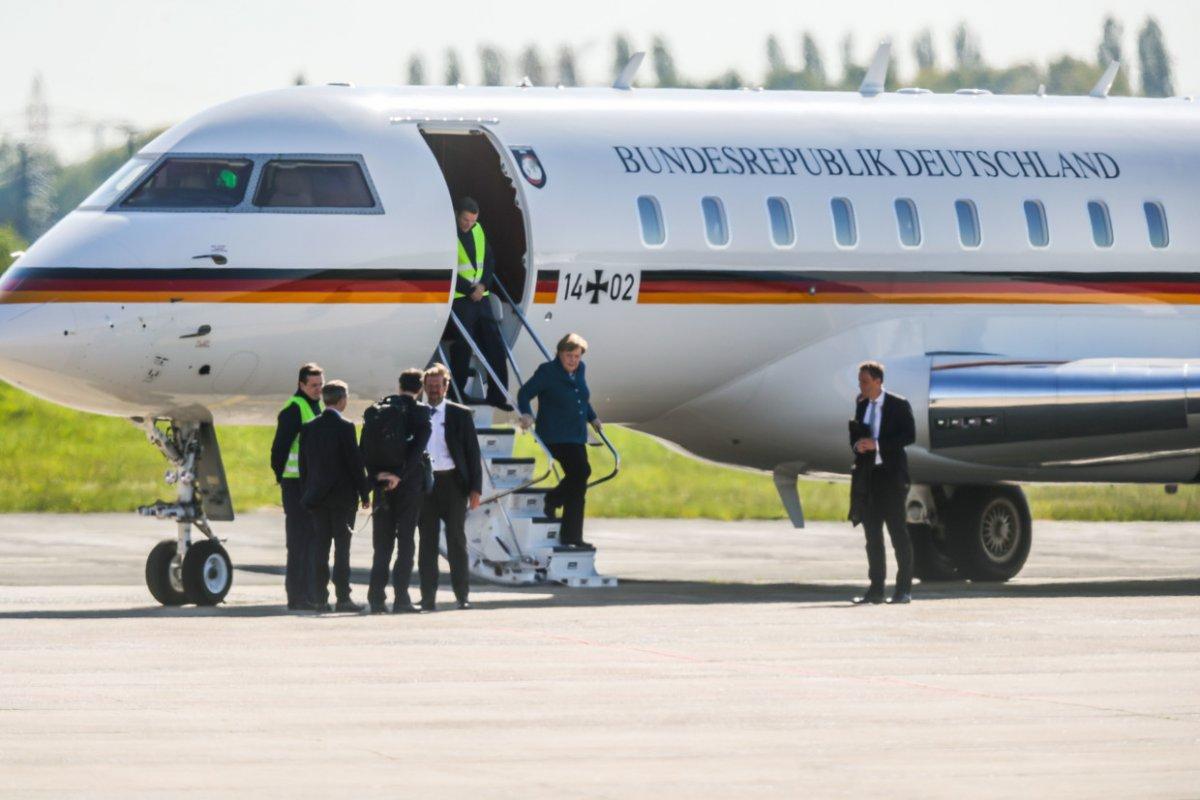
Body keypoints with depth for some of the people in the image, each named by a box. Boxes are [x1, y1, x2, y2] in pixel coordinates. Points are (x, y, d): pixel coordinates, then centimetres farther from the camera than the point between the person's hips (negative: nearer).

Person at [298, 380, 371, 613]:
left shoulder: (309, 428, 4)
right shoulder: (345, 427, -11)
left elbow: (303, 463, 8)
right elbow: (355, 462, -10)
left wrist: (308, 492, 15)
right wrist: (364, 493, -3)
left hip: (317, 495, 5)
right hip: (342, 495, -5)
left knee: (321, 544, 7)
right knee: (342, 544, -2)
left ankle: (320, 597, 5)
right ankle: (343, 597, -4)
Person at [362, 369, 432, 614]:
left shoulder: (376, 410, 6)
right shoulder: (420, 412, -6)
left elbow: (364, 449, 1)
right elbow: (418, 447, -16)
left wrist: (377, 474, -2)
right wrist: (400, 476, -15)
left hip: (382, 484, 3)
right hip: (409, 484, -3)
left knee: (382, 542, 9)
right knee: (406, 541, 1)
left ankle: (376, 597, 4)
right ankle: (401, 598, -4)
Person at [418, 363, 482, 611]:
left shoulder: (460, 415, 5)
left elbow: (473, 453, 4)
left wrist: (476, 488, -4)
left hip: (452, 482, -2)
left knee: (456, 539, 0)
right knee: (427, 541, 2)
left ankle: (462, 596, 3)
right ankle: (428, 597, 4)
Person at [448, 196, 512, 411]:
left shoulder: (478, 230, 11)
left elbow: (489, 260, 16)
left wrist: (483, 284, -2)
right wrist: (470, 289, -14)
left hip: (480, 296, 7)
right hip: (458, 299, -7)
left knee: (494, 344, 5)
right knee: (462, 347, -8)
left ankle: (497, 394, 10)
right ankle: (457, 393, 2)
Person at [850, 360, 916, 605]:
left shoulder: (898, 405, -6)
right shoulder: (861, 405, 12)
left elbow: (909, 436, -12)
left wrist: (877, 445, -19)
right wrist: (857, 445, -5)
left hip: (892, 475, -6)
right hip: (869, 475, 6)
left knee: (898, 532, -4)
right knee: (872, 533, 6)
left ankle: (904, 589, -1)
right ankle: (876, 589, 10)